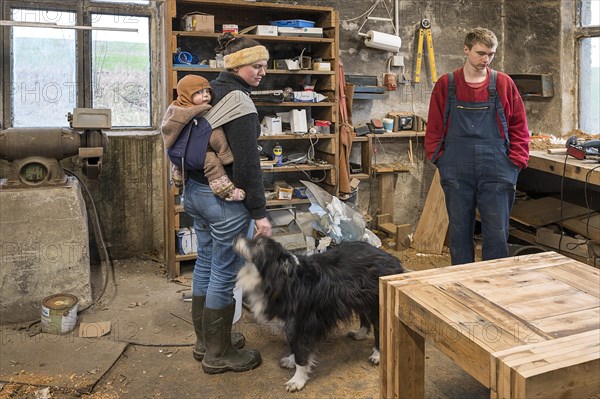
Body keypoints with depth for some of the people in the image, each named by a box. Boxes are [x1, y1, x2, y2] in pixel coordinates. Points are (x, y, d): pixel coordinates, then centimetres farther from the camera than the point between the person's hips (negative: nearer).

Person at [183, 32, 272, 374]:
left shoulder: (211, 90, 12)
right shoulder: (238, 97, -17)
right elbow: (247, 161, -21)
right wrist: (260, 212, -18)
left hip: (196, 190, 10)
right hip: (225, 198, -10)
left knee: (206, 264, 17)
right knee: (226, 273, 2)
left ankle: (205, 341, 32)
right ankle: (219, 354, 17)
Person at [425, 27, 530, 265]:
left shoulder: (503, 84, 4)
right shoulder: (445, 85, 4)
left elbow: (519, 127, 6)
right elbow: (434, 128, 7)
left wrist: (516, 162, -2)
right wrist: (441, 159, -1)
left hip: (496, 172, 0)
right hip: (456, 172, 1)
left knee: (497, 232, 4)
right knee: (460, 231, 10)